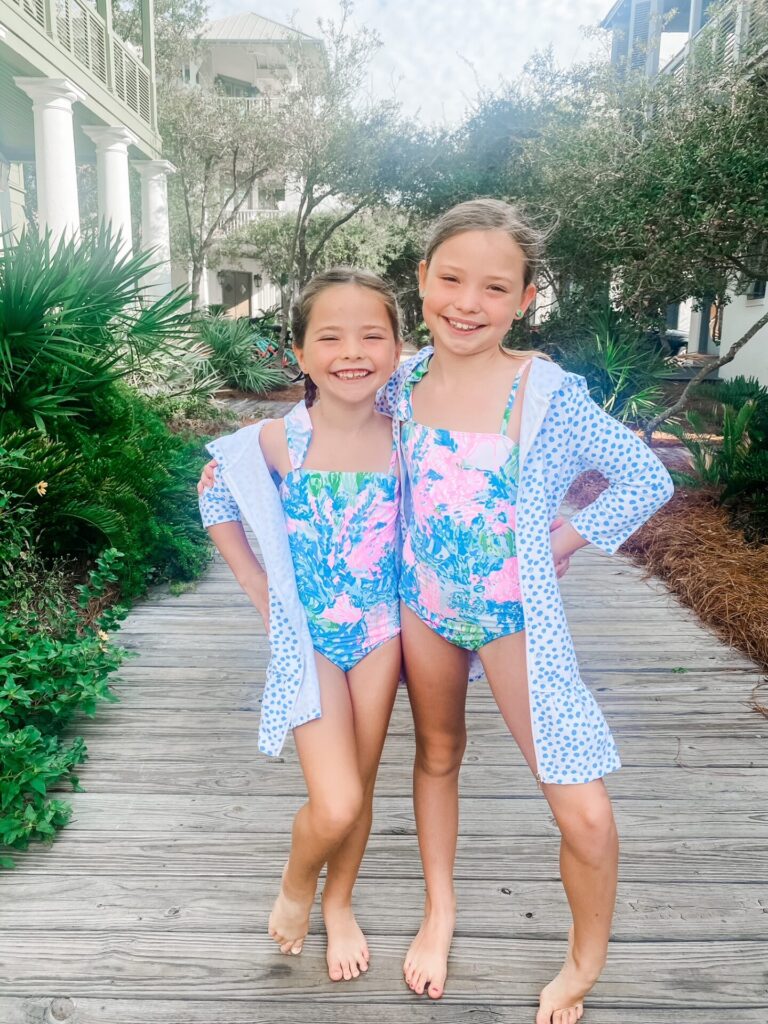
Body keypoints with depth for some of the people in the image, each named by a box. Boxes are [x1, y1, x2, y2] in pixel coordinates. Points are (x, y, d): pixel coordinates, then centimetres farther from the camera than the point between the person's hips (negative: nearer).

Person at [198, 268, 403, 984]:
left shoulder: (404, 440, -10)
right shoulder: (277, 441, -15)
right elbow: (217, 504, 2)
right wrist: (261, 591, 0)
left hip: (380, 630, 3)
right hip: (307, 635, -2)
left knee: (360, 785, 15)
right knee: (334, 806, -7)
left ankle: (339, 904, 43)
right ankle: (297, 884, 29)